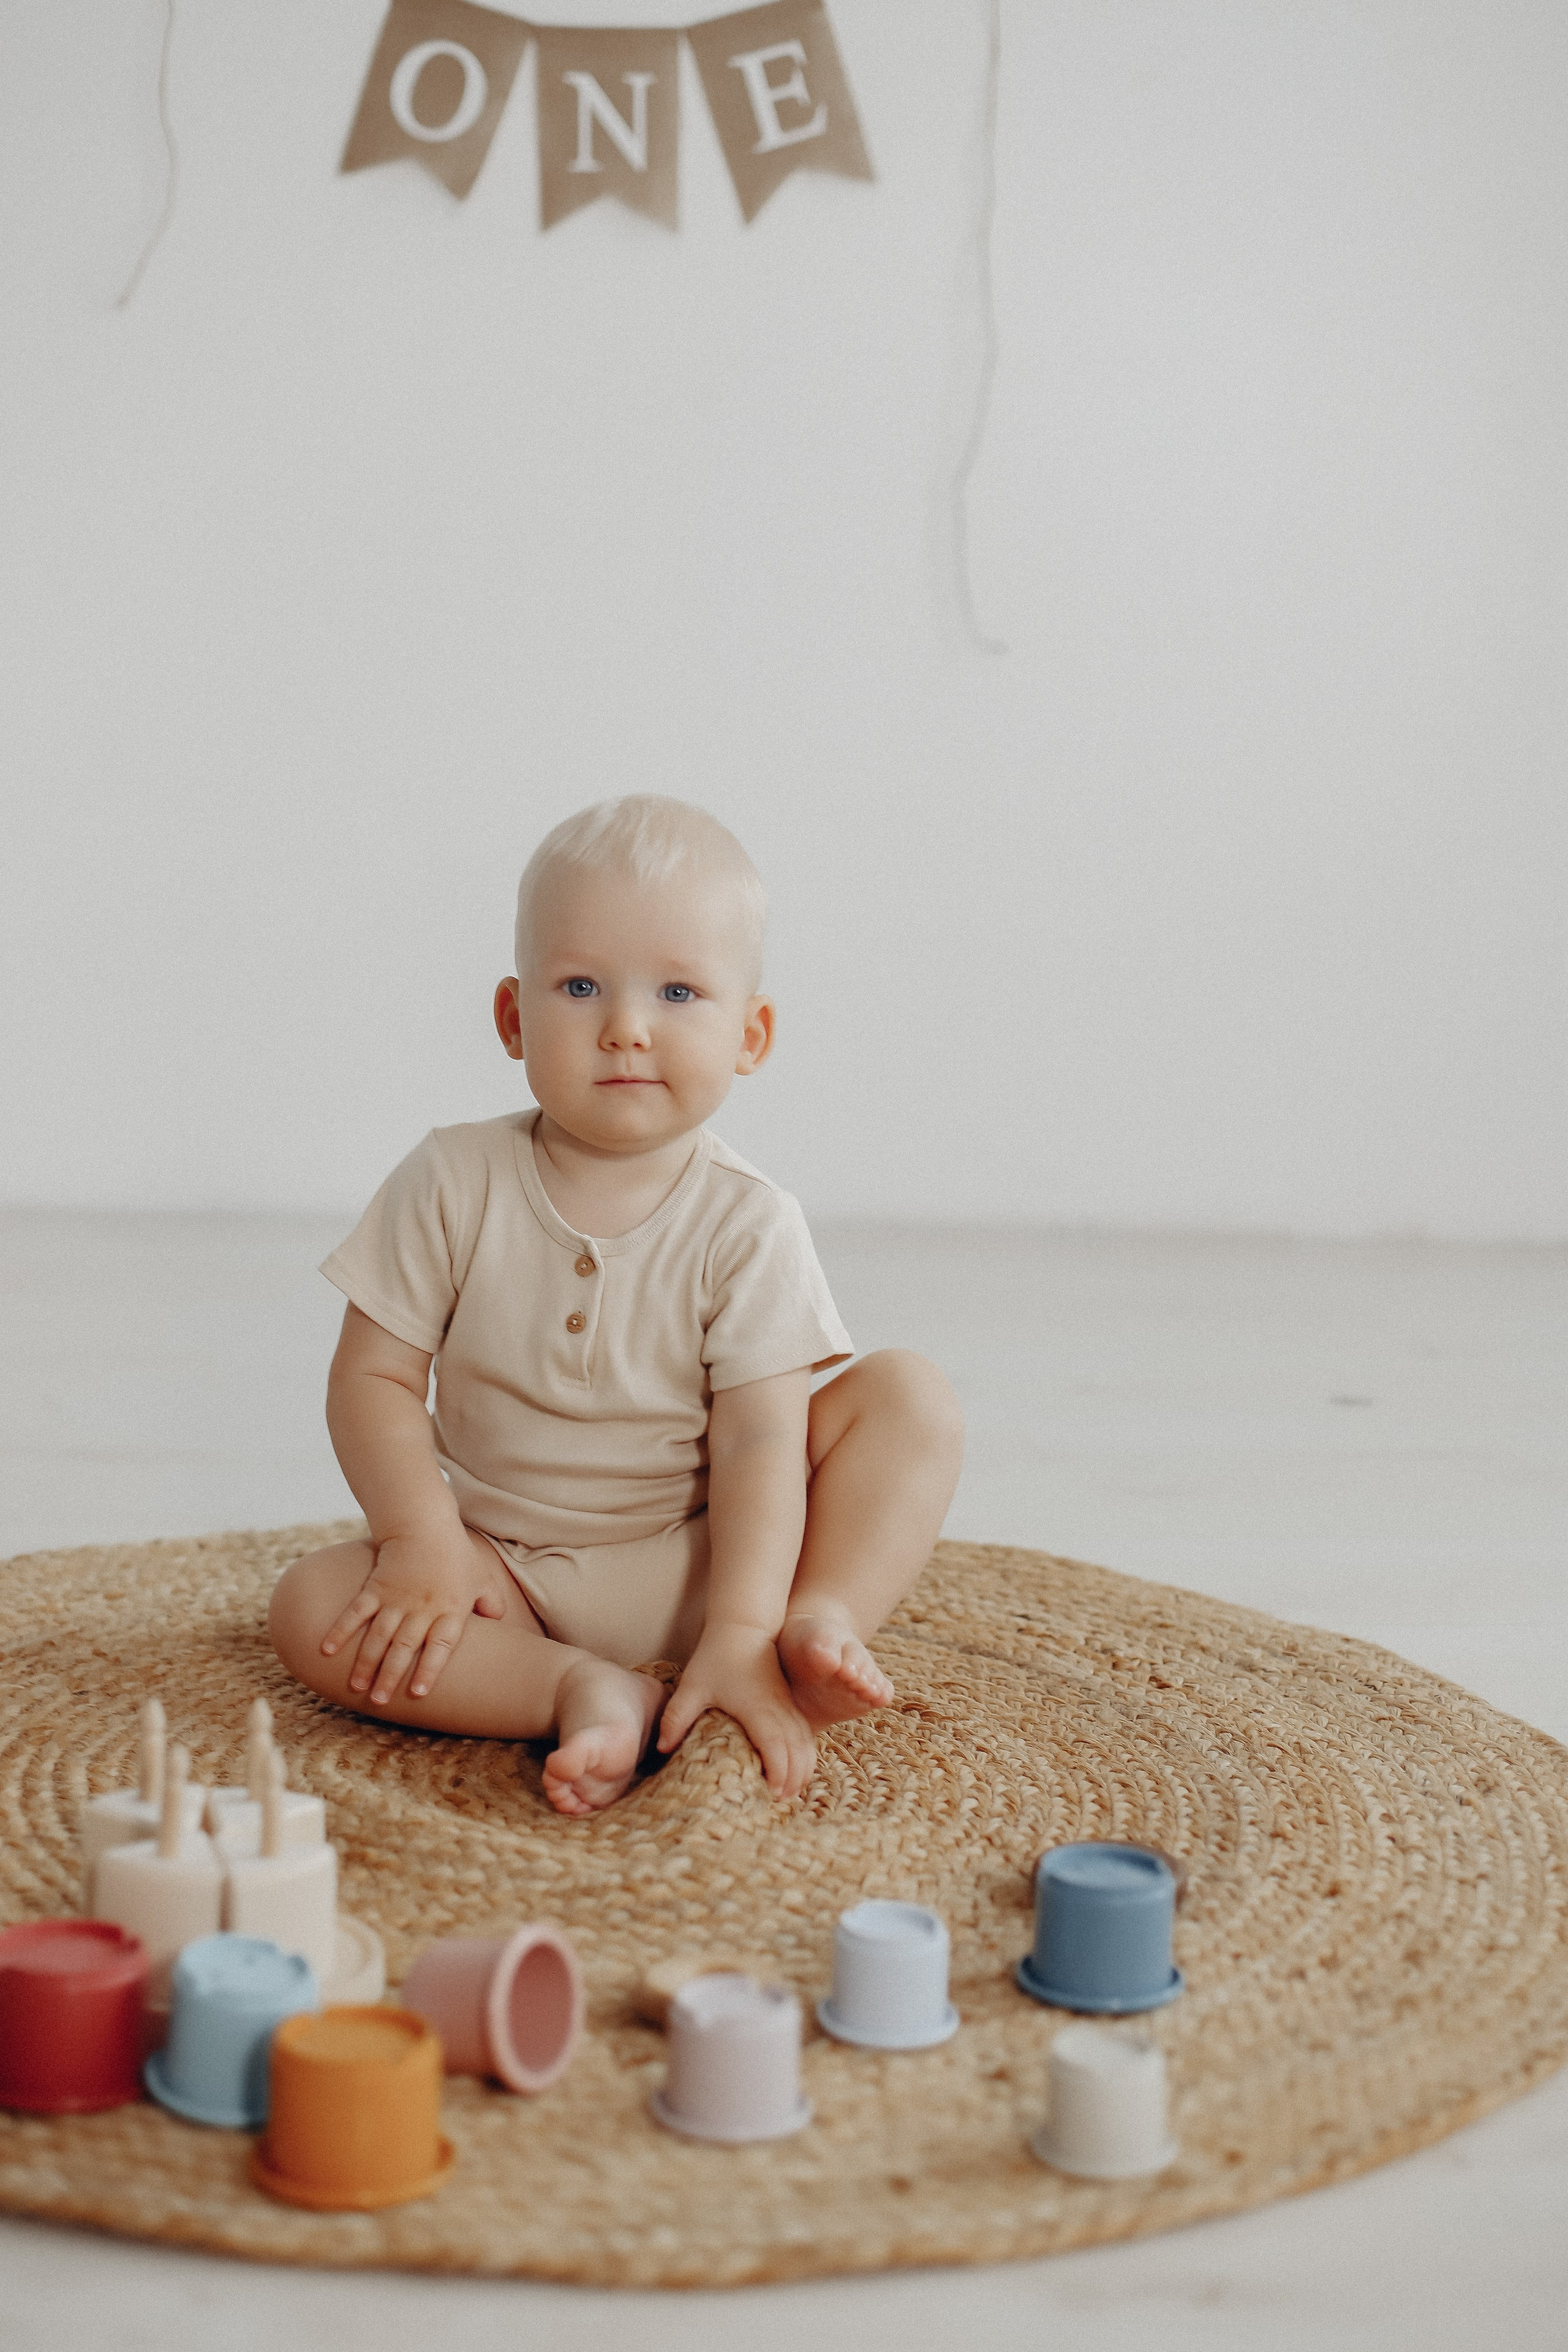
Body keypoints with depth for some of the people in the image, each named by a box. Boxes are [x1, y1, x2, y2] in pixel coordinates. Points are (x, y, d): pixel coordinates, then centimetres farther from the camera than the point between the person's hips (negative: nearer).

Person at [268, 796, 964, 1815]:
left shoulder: (747, 1225, -12)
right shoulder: (455, 1186, -8)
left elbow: (758, 1437, -18)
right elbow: (374, 1378, -6)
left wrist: (743, 1634, -30)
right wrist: (423, 1539, -23)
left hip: (701, 1564, -1)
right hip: (505, 1579, 1)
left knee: (912, 1394, -15)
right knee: (311, 1608, -24)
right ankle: (584, 1691, -29)